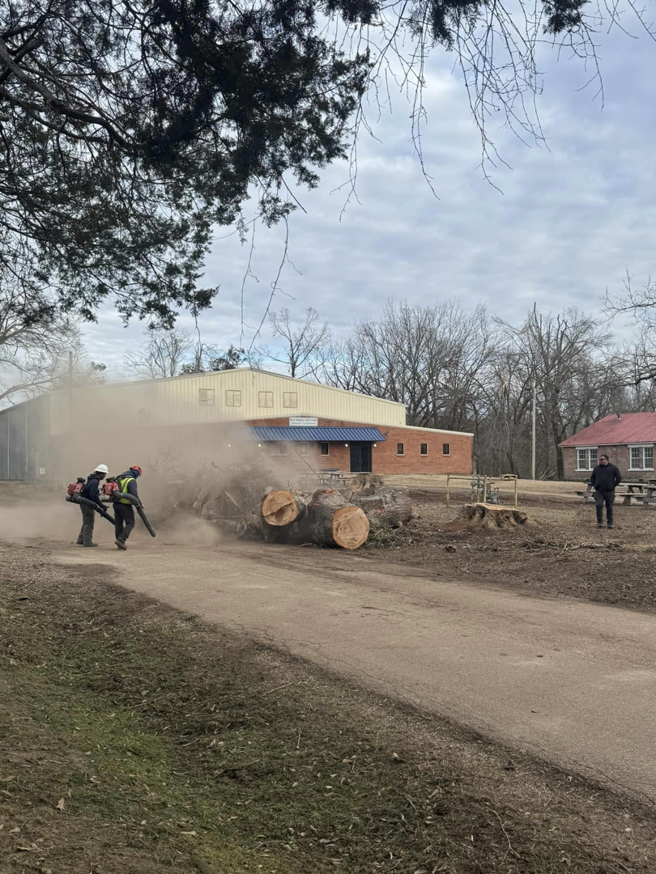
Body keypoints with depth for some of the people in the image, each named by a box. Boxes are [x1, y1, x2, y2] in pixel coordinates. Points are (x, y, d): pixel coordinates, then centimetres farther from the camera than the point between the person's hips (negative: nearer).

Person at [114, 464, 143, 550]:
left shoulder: (119, 479, 13)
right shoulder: (132, 481, -13)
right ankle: (121, 539, -13)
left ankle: (120, 543, 16)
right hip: (125, 505, -8)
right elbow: (134, 494, -23)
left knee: (119, 524, 13)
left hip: (116, 504, 8)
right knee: (130, 523, 2)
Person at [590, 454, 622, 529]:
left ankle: (610, 523, 13)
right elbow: (592, 478, 24)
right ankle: (600, 522, -6)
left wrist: (613, 486, -5)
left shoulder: (613, 468, 2)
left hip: (609, 491, -2)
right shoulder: (597, 468, 13)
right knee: (599, 505, -13)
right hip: (599, 491, 2)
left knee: (609, 508, 4)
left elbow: (619, 478, 0)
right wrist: (594, 485, 9)